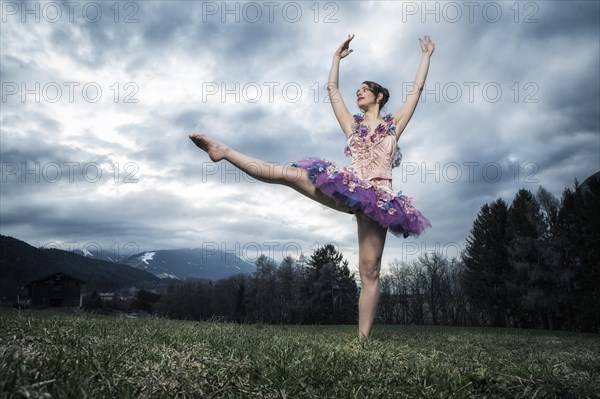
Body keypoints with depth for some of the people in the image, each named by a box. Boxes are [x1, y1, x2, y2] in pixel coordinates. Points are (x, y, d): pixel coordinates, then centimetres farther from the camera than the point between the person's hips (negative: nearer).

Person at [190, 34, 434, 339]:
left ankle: (363, 339, -5)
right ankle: (224, 151, -15)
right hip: (348, 190, 2)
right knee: (292, 174, -15)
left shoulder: (393, 124, 18)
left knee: (369, 271, -6)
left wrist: (426, 55, 24)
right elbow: (332, 89, 22)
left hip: (378, 198, -1)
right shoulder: (352, 125, 21)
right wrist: (337, 57, 29)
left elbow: (417, 89, 18)